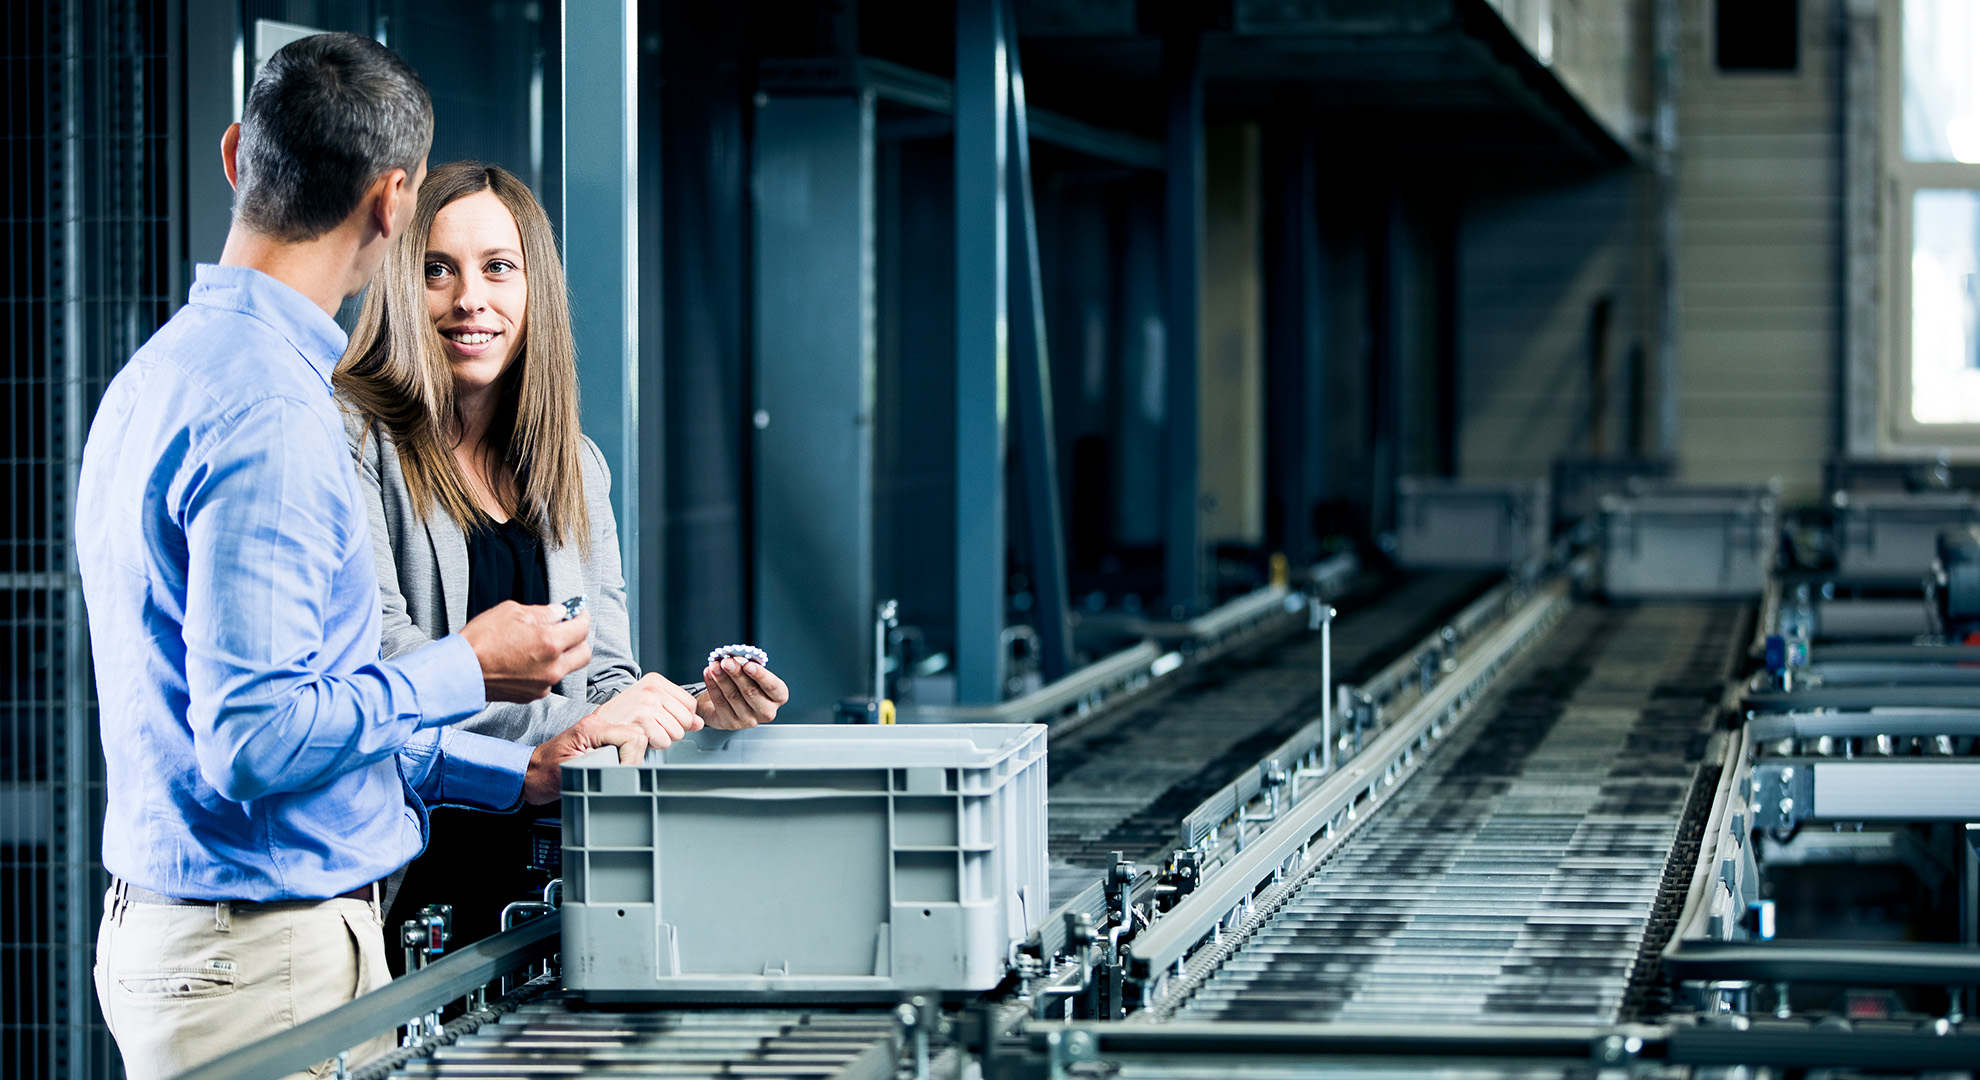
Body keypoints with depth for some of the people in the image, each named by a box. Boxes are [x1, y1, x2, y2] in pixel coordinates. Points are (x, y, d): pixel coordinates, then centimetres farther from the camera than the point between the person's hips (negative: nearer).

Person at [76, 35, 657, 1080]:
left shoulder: (158, 373, 14)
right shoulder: (266, 412, -19)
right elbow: (253, 738, -24)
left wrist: (518, 773, 19)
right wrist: (470, 669, -11)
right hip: (262, 956, -10)